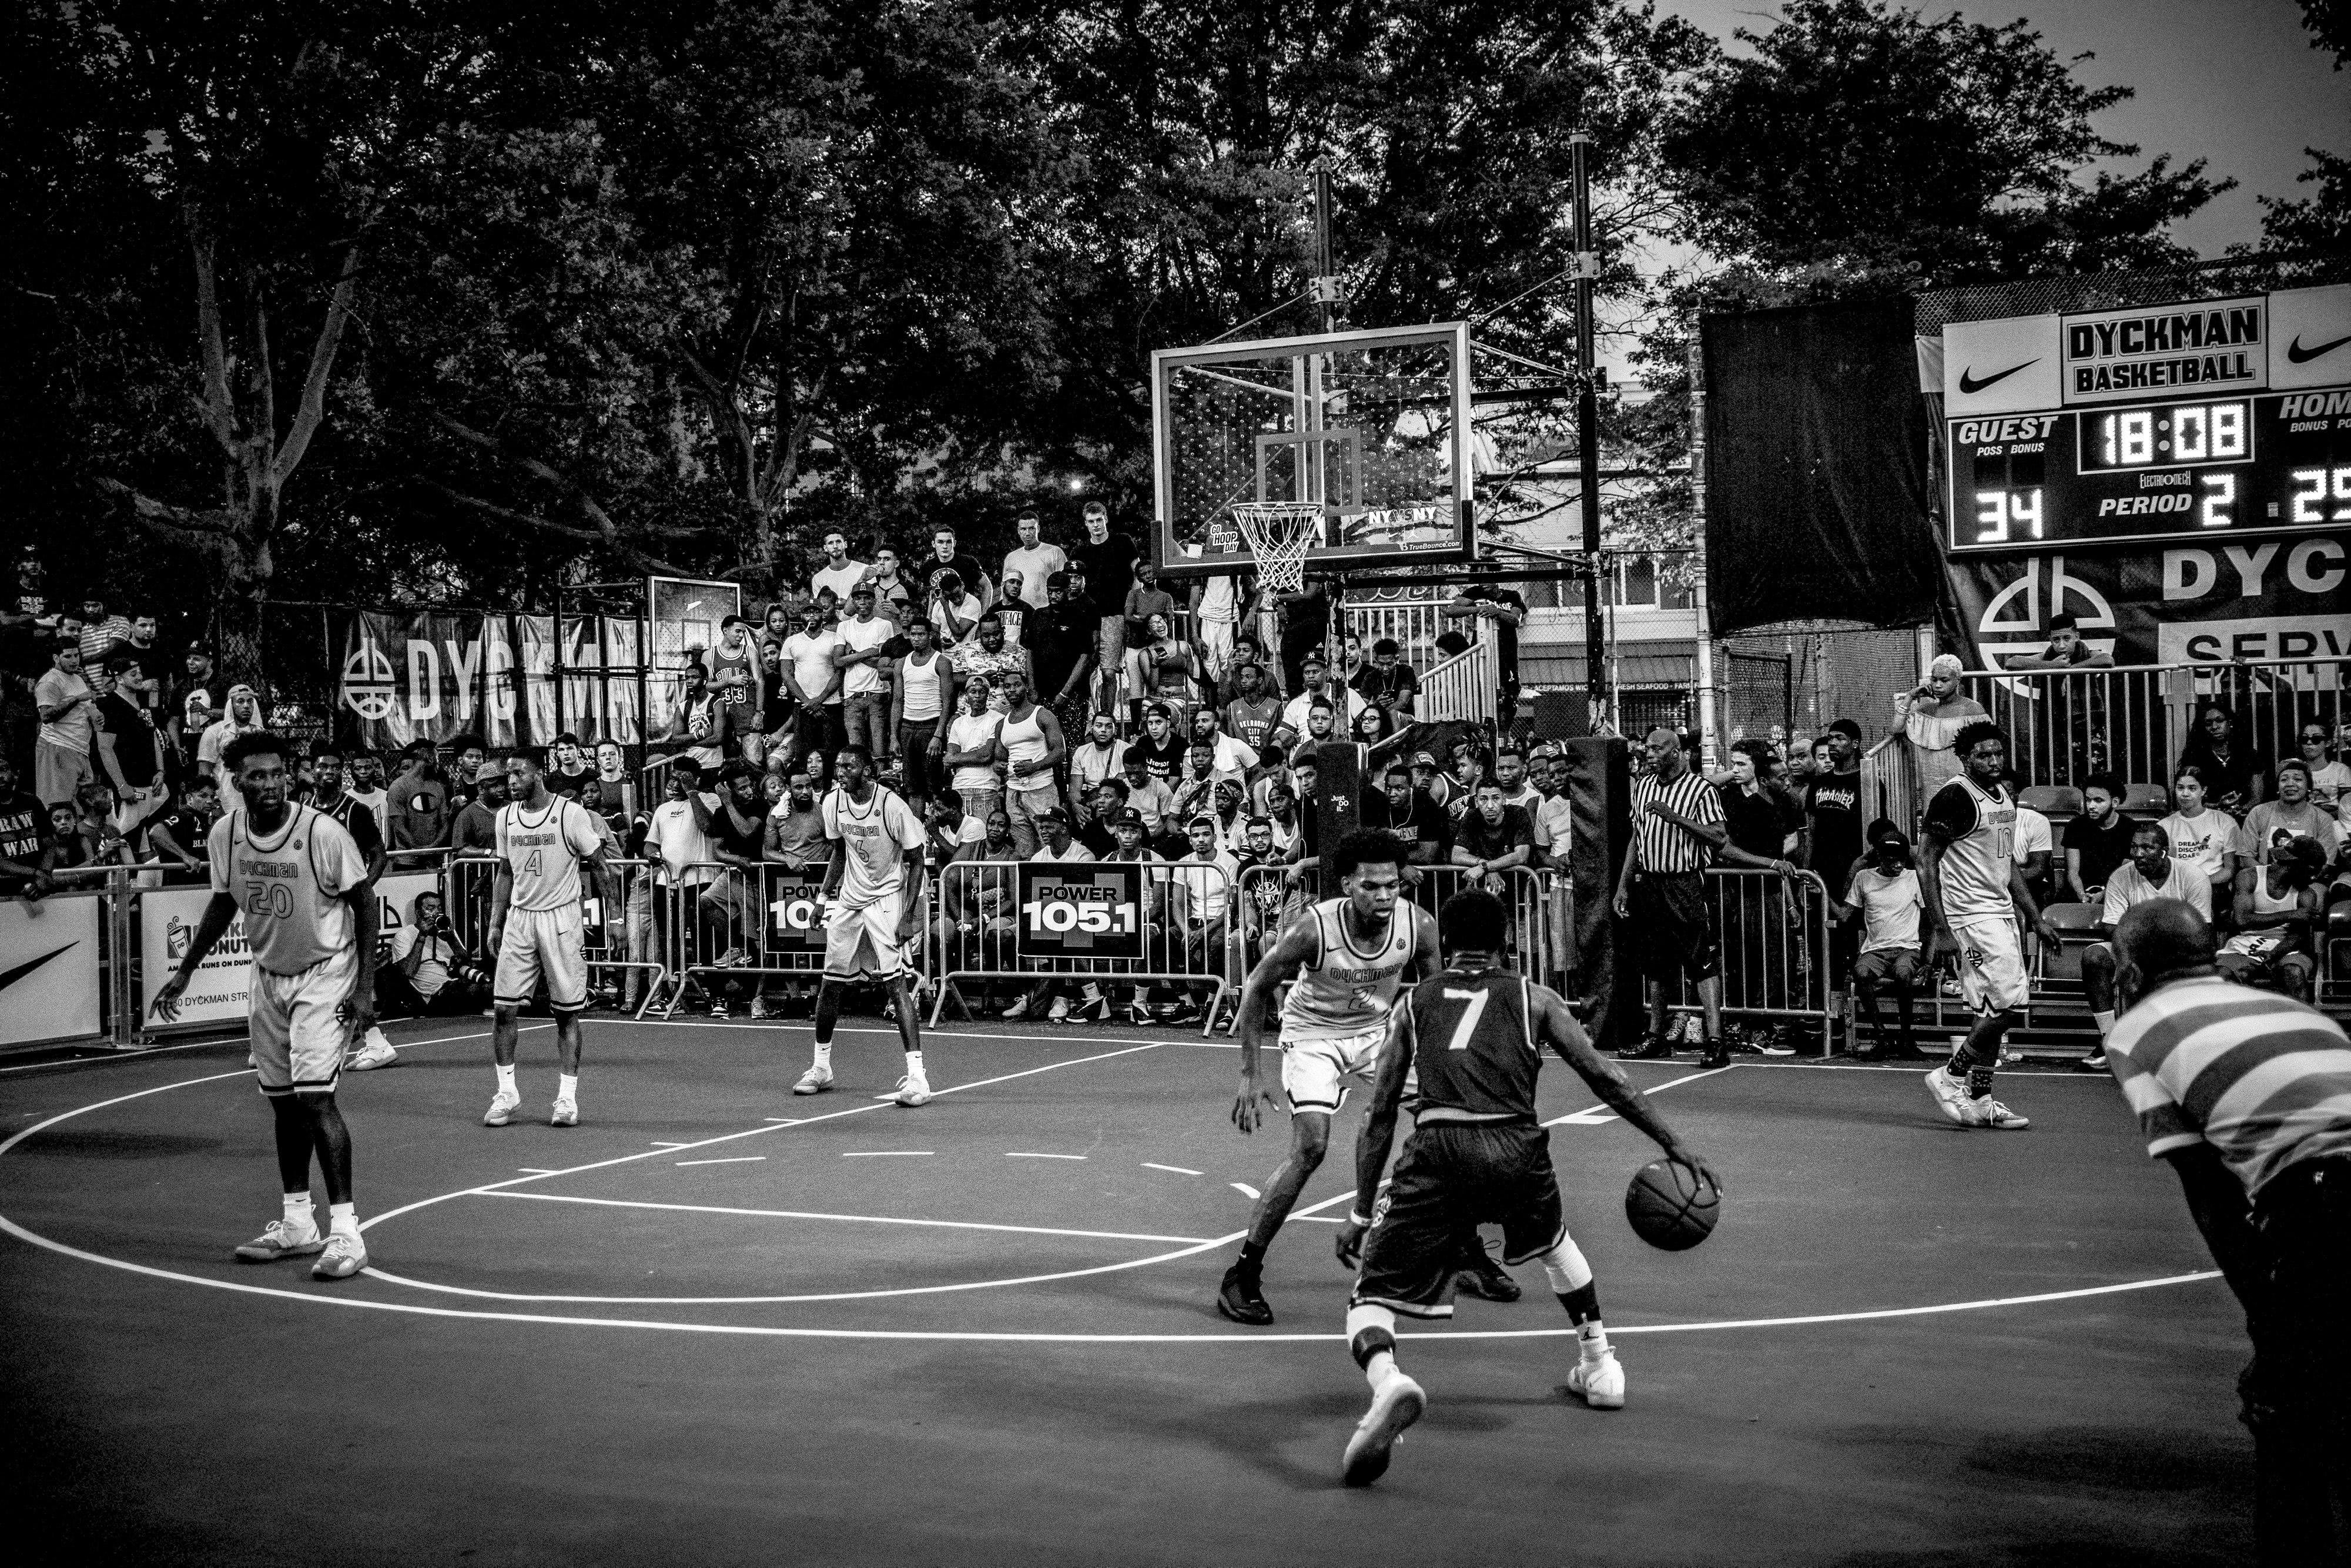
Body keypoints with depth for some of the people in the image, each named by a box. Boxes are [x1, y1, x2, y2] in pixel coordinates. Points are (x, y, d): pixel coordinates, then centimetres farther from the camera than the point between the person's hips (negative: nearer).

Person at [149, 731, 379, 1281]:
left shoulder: (323, 833, -21)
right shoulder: (224, 834, -6)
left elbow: (364, 905, -12)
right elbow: (224, 903, 11)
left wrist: (365, 987, -16)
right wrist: (185, 971, 10)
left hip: (325, 973, -6)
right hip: (268, 974, 6)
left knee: (315, 1095, -15)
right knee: (283, 1101, 11)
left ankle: (345, 1231, -12)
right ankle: (297, 1223, 22)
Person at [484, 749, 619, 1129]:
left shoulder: (571, 813, -9)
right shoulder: (505, 816, 7)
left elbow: (599, 866, -2)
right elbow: (505, 873, 17)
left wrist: (614, 915, -6)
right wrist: (495, 924, 13)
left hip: (561, 919, -4)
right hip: (518, 919, 4)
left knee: (567, 1012, 0)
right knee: (503, 1007, -2)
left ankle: (567, 1098, 6)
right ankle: (507, 1093, 9)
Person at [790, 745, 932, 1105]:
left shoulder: (893, 806, -17)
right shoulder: (833, 803, -1)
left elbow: (915, 862, -11)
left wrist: (908, 917, -17)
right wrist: (825, 894, 7)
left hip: (886, 898, -6)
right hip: (848, 899, 6)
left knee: (895, 983, -18)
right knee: (828, 985, 8)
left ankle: (916, 1077, -19)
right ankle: (821, 1068, 27)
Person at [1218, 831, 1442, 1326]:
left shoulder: (1417, 925, -20)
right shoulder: (1313, 927, -30)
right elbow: (1257, 988, -16)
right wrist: (1250, 1075, -16)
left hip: (1378, 1030, 5)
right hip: (1313, 1035, -4)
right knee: (1310, 1148, -21)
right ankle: (1243, 1275, -9)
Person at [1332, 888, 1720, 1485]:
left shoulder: (1413, 1002, 23)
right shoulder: (1532, 997, 21)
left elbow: (1379, 1115, 19)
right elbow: (1603, 1077, 14)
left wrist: (1361, 1212, 23)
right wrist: (1674, 1145, 19)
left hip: (1437, 1150, -1)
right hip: (1516, 1149, 1)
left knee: (1370, 1299, 4)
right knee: (1554, 1243, 36)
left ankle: (1386, 1381, -28)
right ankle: (1599, 1366, 44)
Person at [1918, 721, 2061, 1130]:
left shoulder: (2003, 797, 14)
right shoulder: (1954, 796, -13)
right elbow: (1927, 863, -15)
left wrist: (2036, 919, 20)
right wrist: (1938, 928, -20)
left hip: (2001, 912, 9)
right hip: (1972, 913, -9)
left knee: (1992, 1010, 8)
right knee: (2010, 1003, -13)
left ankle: (1980, 1100, 13)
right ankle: (1949, 1076, 0)